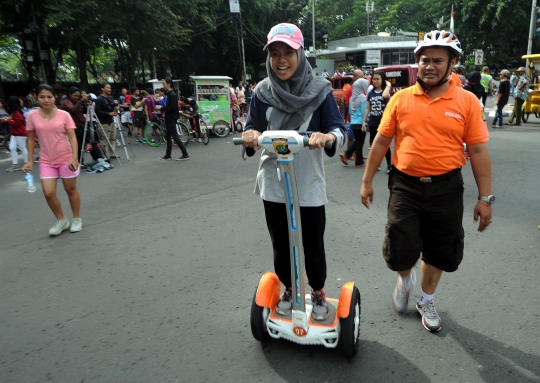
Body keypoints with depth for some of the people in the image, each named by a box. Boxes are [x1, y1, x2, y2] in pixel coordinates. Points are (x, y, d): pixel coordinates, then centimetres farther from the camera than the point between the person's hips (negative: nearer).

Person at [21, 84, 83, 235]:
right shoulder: (32, 116, -2)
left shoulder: (64, 115, -7)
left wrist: (74, 157, -20)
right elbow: (31, 139, 7)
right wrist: (30, 160, 4)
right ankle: (61, 220, 18)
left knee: (71, 189, 10)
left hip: (66, 159, -2)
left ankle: (77, 219, 28)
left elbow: (72, 137, -8)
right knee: (48, 193, -5)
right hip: (46, 161, 2)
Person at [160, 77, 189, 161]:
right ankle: (167, 156, 19)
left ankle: (185, 155, -4)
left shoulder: (172, 95, -16)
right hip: (169, 119, 10)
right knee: (168, 137, 13)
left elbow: (173, 108, -23)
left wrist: (162, 108, -17)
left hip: (171, 119, -10)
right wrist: (163, 108, 6)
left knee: (175, 137, -8)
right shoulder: (169, 94, 13)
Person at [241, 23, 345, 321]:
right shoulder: (263, 91, 0)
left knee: (313, 247, 8)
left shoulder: (319, 90, -6)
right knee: (281, 246, 15)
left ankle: (318, 293, 36)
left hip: (309, 186, -2)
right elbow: (253, 131, 1)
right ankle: (288, 290, 41)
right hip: (273, 186, 2)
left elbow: (338, 130, -10)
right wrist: (250, 137, -23)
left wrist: (326, 136, -33)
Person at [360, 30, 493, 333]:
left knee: (439, 252, 13)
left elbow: (478, 151, -2)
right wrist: (367, 181, 4)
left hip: (446, 188, 1)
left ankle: (426, 301, 39)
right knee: (400, 251, -2)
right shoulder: (401, 99, 0)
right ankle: (405, 278, 35)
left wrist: (485, 198, -4)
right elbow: (381, 141, 4)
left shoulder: (467, 101, -3)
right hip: (405, 186, 0)